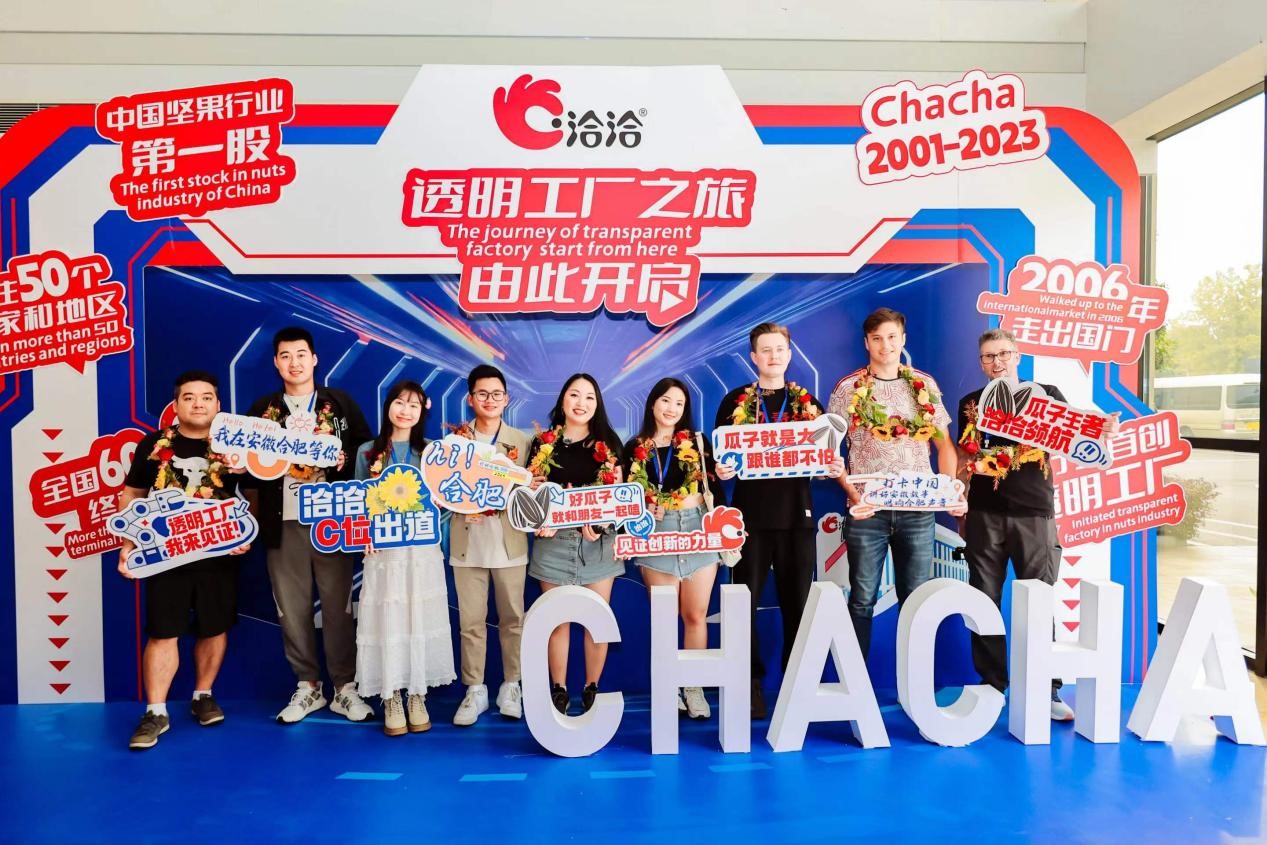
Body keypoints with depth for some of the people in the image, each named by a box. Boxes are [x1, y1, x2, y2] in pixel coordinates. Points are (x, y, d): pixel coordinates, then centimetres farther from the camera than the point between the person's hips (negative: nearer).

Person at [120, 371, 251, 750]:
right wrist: (127, 544, 1)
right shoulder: (154, 445, 1)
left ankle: (203, 697, 28)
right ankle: (156, 712, 13)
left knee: (215, 628, 10)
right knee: (162, 632, 2)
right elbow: (131, 496, 8)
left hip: (219, 555, 0)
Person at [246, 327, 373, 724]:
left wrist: (345, 459, -14)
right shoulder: (262, 409, 11)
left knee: (338, 606, 3)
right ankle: (307, 687, 21)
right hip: (284, 522, 2)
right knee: (292, 610, 7)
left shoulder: (340, 402, 7)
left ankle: (345, 688, 13)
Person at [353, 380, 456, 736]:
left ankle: (417, 697, 14)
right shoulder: (367, 452, 6)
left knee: (420, 620, 3)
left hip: (422, 550, 1)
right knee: (387, 622, 0)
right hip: (383, 551, -1)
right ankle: (391, 700, 12)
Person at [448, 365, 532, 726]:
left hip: (509, 541, 0)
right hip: (467, 542, 0)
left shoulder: (521, 440, 6)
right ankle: (474, 691, 16)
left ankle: (511, 686, 21)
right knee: (470, 621, 4)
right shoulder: (454, 439, 5)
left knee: (512, 617, 7)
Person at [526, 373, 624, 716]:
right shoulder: (543, 444, 4)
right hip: (554, 542, 0)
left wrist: (602, 525, -13)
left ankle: (592, 688, 20)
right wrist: (541, 522, -14)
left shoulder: (608, 443, 4)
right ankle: (558, 689, 20)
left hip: (599, 542, 0)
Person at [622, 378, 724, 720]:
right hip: (656, 535, 0)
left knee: (695, 614, 3)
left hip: (698, 530, 0)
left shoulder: (697, 444, 7)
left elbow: (714, 489, 5)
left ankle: (694, 687, 14)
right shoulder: (635, 449, 6)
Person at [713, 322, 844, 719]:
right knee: (745, 601, 2)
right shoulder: (735, 402, 5)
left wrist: (835, 468, -10)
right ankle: (750, 685, 14)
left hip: (796, 513, 2)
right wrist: (720, 470, -18)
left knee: (798, 602, 6)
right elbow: (721, 455, 3)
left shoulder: (809, 403, 10)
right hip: (751, 513, -1)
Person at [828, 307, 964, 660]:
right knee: (862, 599, 6)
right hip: (867, 510, -2)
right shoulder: (849, 388, 0)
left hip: (918, 510, 2)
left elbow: (945, 445, 11)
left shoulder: (925, 386, 8)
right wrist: (851, 492, -13)